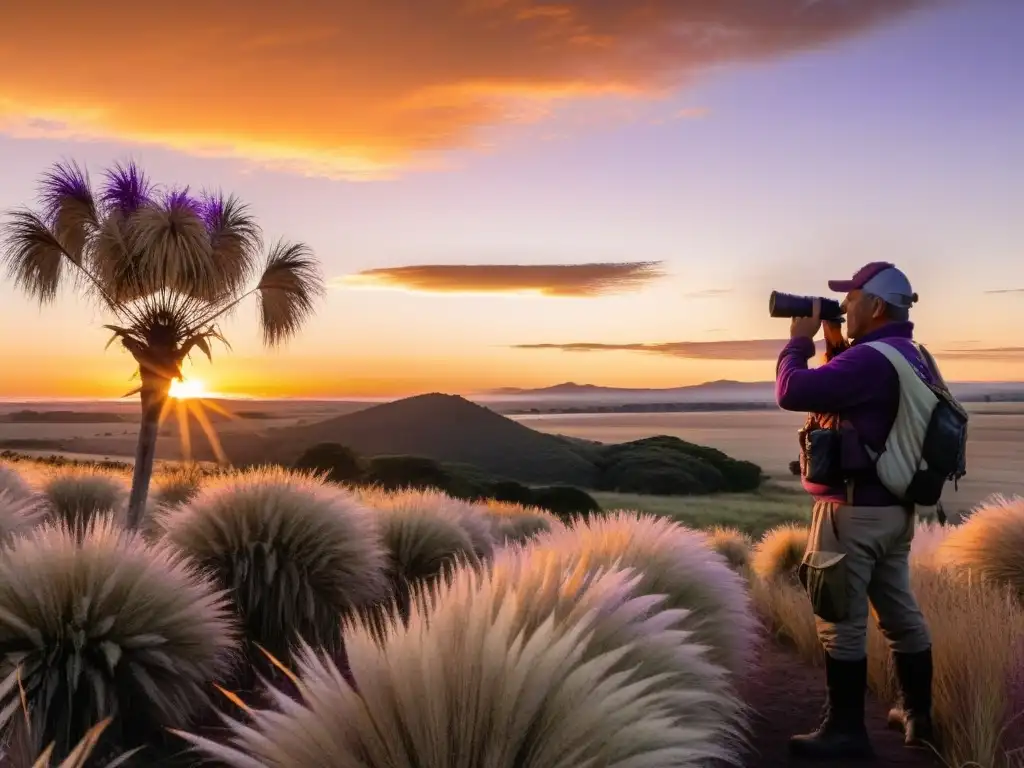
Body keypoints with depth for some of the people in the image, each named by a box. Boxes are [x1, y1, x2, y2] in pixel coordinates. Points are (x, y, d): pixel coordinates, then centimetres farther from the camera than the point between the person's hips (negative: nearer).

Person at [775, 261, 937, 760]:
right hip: (893, 507, 10)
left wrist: (800, 341, -9)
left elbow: (792, 392, -25)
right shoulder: (910, 357, 12)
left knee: (842, 624, -1)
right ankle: (917, 715, 29)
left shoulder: (870, 358, -20)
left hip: (854, 510, -10)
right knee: (901, 614, 17)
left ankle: (845, 731, 6)